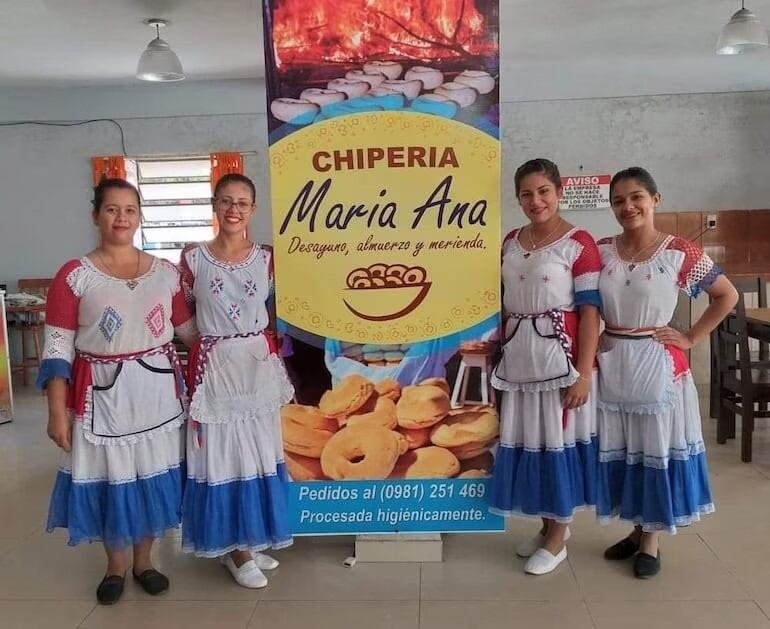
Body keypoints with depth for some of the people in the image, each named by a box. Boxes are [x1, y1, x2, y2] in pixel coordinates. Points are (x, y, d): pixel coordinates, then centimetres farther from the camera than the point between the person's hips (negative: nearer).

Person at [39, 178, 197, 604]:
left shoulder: (165, 272, 4)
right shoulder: (74, 276, -6)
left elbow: (188, 328, 11)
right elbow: (58, 348, -8)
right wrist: (57, 410, -11)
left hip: (157, 392, 3)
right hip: (103, 395, -2)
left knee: (153, 474, 11)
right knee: (108, 477, 8)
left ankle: (144, 560, 33)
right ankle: (115, 566, 31)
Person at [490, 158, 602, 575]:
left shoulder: (579, 244, -8)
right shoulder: (510, 242, 10)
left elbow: (589, 312, -11)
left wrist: (584, 373, -15)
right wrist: (497, 350, 10)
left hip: (560, 358, -6)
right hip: (518, 361, 6)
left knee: (558, 440, 3)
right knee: (527, 441, 12)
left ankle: (557, 539, 19)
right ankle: (549, 525, 32)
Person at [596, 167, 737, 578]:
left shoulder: (680, 253, -8)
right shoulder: (601, 251, 1)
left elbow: (727, 296, -1)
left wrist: (691, 338, -5)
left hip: (657, 365, -3)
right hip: (611, 365, 4)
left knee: (656, 449, 6)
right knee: (618, 451, 11)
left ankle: (651, 542, 22)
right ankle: (636, 531, 30)